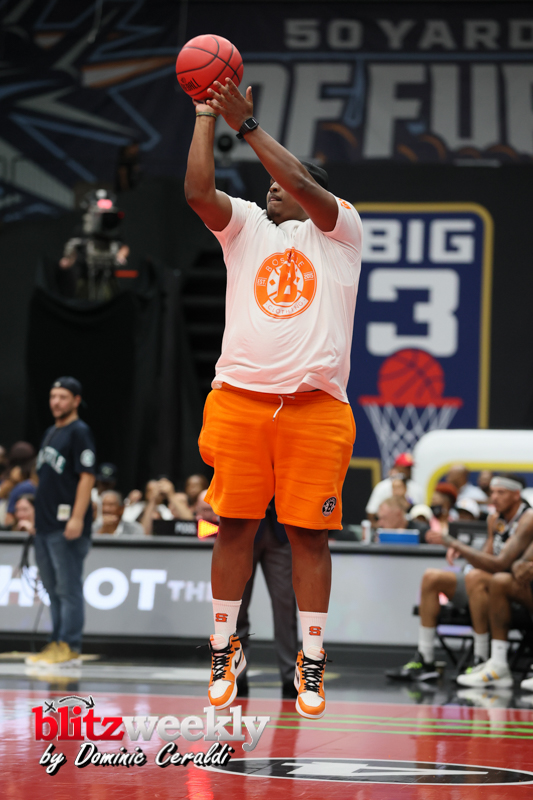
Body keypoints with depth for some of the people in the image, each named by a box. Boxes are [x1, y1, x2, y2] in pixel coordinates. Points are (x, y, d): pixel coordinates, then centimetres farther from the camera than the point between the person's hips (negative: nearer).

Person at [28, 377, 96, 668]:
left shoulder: (79, 432, -7)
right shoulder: (50, 433, 19)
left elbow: (87, 477, -14)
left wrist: (77, 518, -21)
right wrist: (38, 516, 19)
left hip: (66, 526, -9)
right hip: (45, 524, 9)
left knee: (68, 589, -8)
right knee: (54, 589, 12)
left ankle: (70, 647, -8)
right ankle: (57, 643, 17)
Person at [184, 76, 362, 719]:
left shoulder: (339, 229, 9)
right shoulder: (245, 227, 16)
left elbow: (302, 185, -10)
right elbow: (197, 191, -1)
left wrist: (247, 124, -9)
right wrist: (207, 114, -1)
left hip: (315, 407, -2)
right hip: (240, 397, 2)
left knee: (308, 533, 0)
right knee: (234, 526, 2)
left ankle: (311, 663, 7)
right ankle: (224, 651, 14)